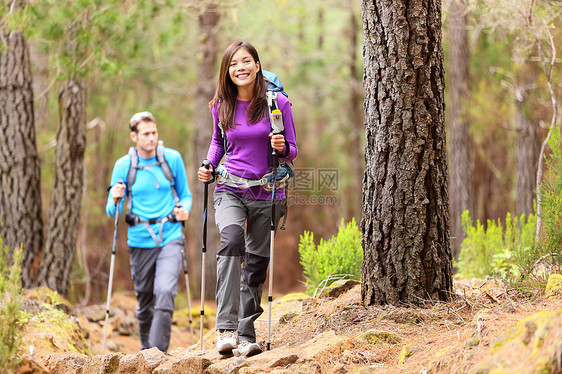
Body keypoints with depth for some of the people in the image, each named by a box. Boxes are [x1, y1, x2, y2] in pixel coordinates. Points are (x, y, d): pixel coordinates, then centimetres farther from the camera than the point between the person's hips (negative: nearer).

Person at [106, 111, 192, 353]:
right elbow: (112, 211, 5)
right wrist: (116, 200, -17)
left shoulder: (173, 159, 3)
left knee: (165, 292, -20)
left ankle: (158, 350, -19)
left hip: (170, 237, -1)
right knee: (145, 300, 9)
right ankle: (146, 348, 29)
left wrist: (184, 209, -7)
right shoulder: (123, 165, 2)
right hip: (140, 240, 1)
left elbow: (185, 195, 15)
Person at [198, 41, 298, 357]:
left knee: (256, 263, 3)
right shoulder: (222, 106, 3)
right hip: (230, 190, 0)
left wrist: (282, 147, -20)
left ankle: (246, 334, 19)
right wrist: (209, 165, 3)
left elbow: (292, 151, 3)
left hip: (266, 193, 0)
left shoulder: (278, 104, -4)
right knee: (232, 240, -28)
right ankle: (226, 327, -32)